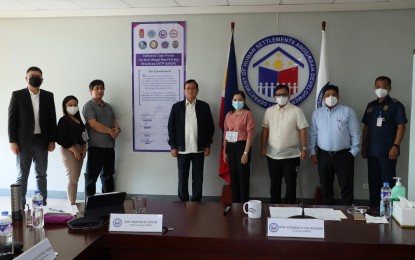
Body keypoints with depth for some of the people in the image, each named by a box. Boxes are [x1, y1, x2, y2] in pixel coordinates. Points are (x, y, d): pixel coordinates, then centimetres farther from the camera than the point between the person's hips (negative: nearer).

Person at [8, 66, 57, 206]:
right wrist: (12, 141, -9)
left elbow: (52, 119, 7)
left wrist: (52, 140, 3)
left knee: (41, 175, 9)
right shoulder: (17, 95, -1)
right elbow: (12, 119, -3)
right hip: (23, 141, -2)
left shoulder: (48, 96, 6)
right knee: (22, 176, 4)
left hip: (42, 141, 3)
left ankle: (43, 203, 17)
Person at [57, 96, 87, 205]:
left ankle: (74, 202, 15)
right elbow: (62, 139, -14)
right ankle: (72, 204, -4)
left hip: (80, 150, 7)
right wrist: (74, 150, -16)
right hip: (69, 150, -7)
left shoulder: (79, 120, 15)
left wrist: (84, 149, 0)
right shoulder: (63, 120, -6)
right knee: (72, 179, -9)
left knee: (76, 178, 9)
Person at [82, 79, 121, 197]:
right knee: (92, 175, 0)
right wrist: (110, 131, -12)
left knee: (108, 174, 13)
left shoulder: (108, 106, 18)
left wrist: (117, 129, -10)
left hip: (110, 145, 7)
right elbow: (93, 124, -16)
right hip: (95, 146, -7)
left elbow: (115, 121, 13)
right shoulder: (88, 106, -4)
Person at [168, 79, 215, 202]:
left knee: (198, 178, 6)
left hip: (199, 149, 0)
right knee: (182, 178, 6)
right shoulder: (177, 106, 1)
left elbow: (210, 127, 4)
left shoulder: (204, 106, 2)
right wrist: (173, 146, -4)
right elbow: (171, 127, 1)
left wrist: (208, 145, 0)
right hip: (182, 149, 0)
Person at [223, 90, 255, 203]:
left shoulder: (247, 114, -6)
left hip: (242, 146, -5)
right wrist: (224, 151, 10)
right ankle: (235, 203, 22)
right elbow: (225, 133, 13)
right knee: (233, 177, 11)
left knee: (243, 177, 0)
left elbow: (250, 134, -10)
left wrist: (246, 153, -15)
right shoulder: (229, 115, 11)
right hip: (230, 147, 5)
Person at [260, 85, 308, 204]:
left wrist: (304, 148, -10)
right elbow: (265, 130, 8)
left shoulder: (296, 111, -5)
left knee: (290, 184, 6)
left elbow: (302, 130, -5)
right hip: (272, 155, 3)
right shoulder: (269, 111, 4)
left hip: (291, 155, -3)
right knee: (274, 183, 14)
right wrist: (263, 148, 5)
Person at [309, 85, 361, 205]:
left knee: (346, 186, 2)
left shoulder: (348, 112, -3)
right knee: (325, 186, 13)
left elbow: (355, 133, -3)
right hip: (323, 155, 3)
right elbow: (313, 134, 8)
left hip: (343, 155, -3)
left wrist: (353, 152, -6)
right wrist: (312, 152, 4)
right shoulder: (317, 113, 6)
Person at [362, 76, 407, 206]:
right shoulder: (371, 105, 13)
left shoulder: (395, 105, -3)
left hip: (388, 151, -5)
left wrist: (396, 146, -16)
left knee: (388, 182, -2)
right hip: (372, 151, 6)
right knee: (373, 181, 12)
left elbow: (401, 126, -8)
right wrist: (363, 146, 12)